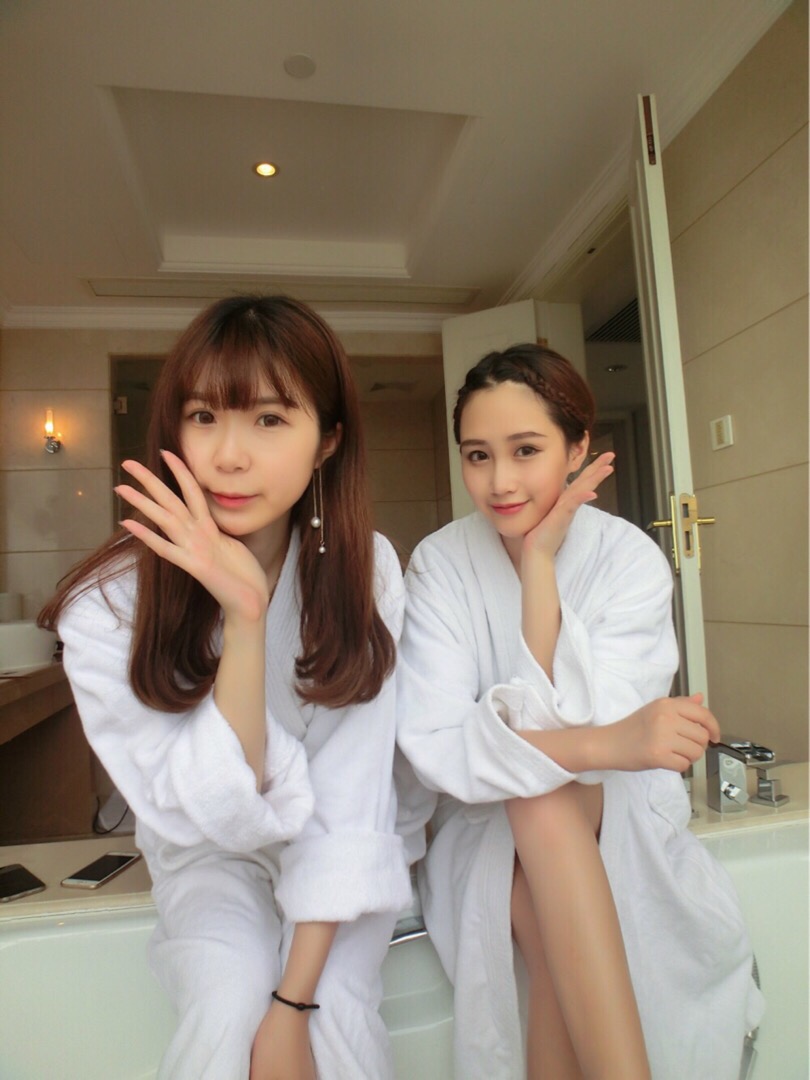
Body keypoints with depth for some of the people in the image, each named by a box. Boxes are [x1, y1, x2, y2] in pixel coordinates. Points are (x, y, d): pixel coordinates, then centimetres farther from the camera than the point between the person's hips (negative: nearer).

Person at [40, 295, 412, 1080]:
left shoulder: (364, 568, -20)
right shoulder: (107, 607, -22)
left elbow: (348, 800, -18)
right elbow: (205, 815, -23)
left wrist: (296, 1002, -23)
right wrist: (242, 621, -36)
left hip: (339, 852, 1)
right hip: (209, 858, 0)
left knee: (335, 1014, -22)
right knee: (230, 1005, -25)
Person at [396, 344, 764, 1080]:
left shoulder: (632, 559, -12)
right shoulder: (441, 564, -12)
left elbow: (580, 720, -23)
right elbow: (432, 747, -21)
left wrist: (539, 562, -23)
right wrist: (600, 745, -34)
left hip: (616, 826, 0)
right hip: (489, 833, 1)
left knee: (542, 795, -31)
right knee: (539, 796, -31)